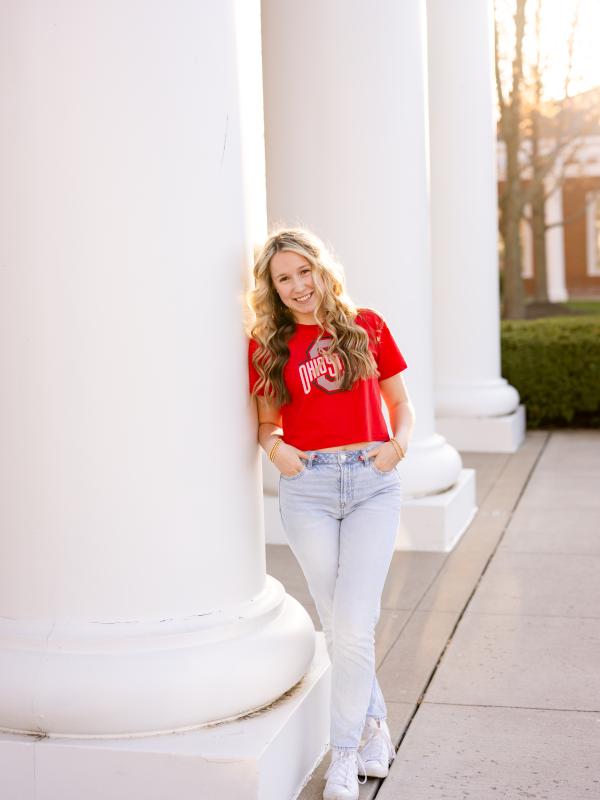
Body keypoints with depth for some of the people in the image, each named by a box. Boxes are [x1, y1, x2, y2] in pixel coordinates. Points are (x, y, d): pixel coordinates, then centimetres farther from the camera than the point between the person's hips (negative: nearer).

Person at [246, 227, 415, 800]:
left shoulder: (366, 327, 6)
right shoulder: (267, 344, 7)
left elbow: (400, 404, 13)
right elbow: (266, 421, 13)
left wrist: (399, 444, -6)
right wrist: (275, 446, -8)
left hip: (373, 483, -1)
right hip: (307, 487, 1)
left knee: (353, 626, -8)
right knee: (339, 625, 6)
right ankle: (374, 728, 27)